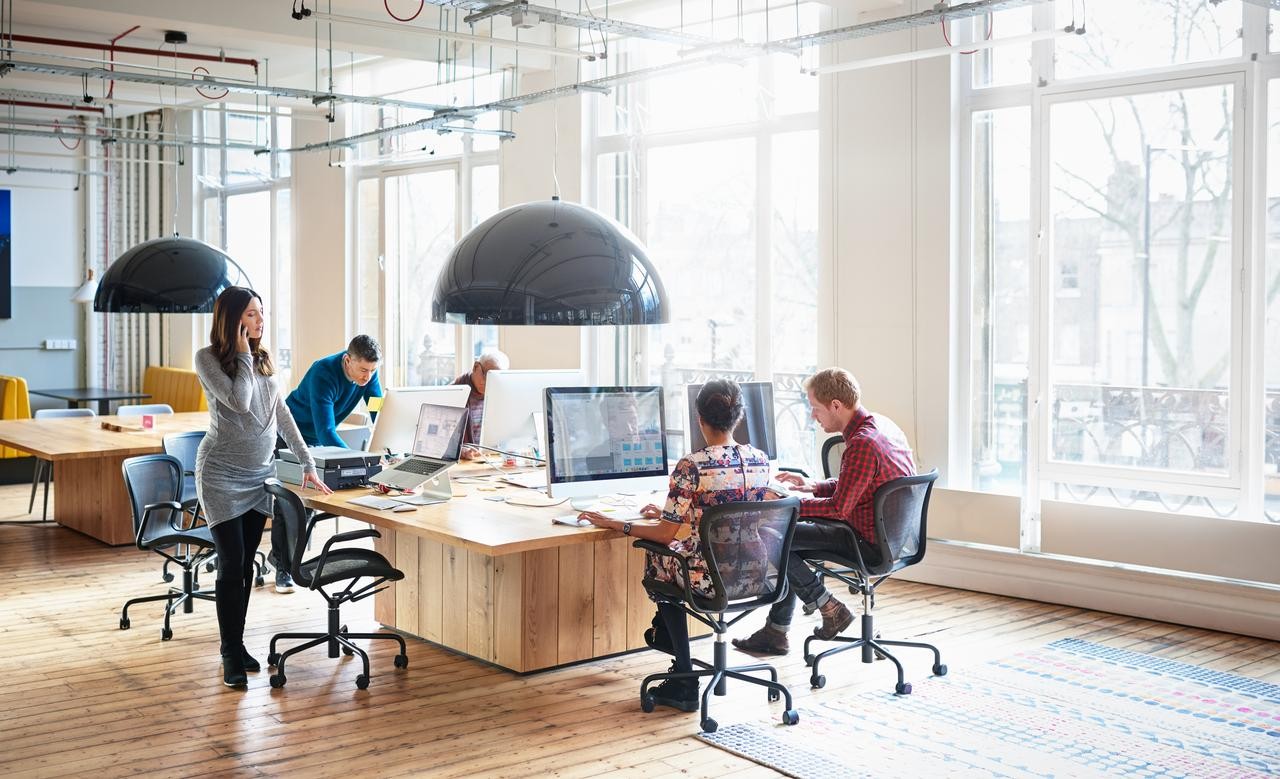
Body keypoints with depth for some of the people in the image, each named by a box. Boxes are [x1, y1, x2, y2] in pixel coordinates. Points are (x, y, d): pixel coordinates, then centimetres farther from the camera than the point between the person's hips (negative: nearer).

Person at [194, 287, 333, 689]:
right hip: (222, 475, -5)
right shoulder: (207, 358, -9)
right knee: (231, 565, -6)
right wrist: (243, 355, -12)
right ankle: (230, 655, 5)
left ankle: (237, 643, 19)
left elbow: (281, 413, 11)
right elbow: (239, 401, -21)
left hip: (259, 475, 5)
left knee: (245, 565, 8)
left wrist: (307, 462, 8)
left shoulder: (263, 360, 8)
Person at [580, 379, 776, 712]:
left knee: (657, 557, 25)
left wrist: (615, 524, 1)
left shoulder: (692, 466, -18)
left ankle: (684, 682, 30)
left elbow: (665, 534, -13)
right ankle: (664, 633, 47)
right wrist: (669, 514, 23)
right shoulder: (761, 460, 1)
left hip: (712, 578, -6)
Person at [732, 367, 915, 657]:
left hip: (873, 544, -10)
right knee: (789, 537, 18)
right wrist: (813, 486, 11)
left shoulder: (862, 444, -25)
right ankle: (775, 632, 19)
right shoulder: (881, 424, 6)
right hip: (894, 535, 10)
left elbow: (839, 508, -22)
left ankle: (830, 608, 3)